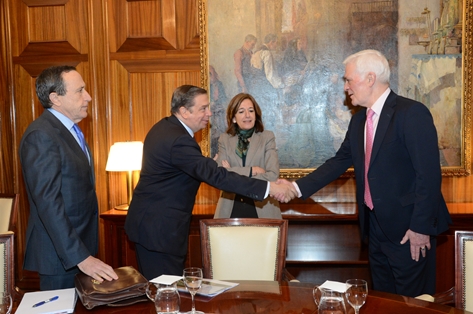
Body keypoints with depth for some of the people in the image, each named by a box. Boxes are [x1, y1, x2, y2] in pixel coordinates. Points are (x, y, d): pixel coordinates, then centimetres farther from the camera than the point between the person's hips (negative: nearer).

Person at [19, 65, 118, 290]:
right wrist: (81, 257, -27)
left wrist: (86, 252, 15)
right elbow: (48, 202, -25)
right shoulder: (41, 136, -20)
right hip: (62, 255, -9)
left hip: (80, 246, 9)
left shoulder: (70, 130, 10)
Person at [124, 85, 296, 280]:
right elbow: (216, 176, -31)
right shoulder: (179, 140, -24)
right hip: (159, 228, -10)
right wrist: (269, 188, -32)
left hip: (149, 221, 10)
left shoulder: (164, 127, 8)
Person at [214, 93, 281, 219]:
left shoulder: (267, 137, 2)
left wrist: (233, 173, -8)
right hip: (231, 209, 1)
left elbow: (273, 176, -10)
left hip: (261, 208, -1)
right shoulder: (224, 139, 7)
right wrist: (252, 171, -13)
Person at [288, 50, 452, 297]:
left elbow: (429, 175, -19)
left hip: (409, 229, -7)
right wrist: (298, 188, 1)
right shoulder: (359, 120, 9)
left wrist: (420, 227, -19)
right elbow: (339, 162, 10)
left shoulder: (412, 113, -16)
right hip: (376, 225, 8)